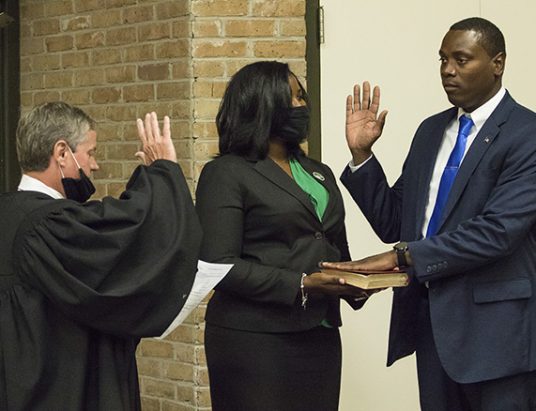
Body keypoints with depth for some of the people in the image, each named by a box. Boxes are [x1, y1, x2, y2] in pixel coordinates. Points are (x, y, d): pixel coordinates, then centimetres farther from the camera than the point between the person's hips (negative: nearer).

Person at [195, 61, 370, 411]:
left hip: (320, 338, 6)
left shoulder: (320, 174, 18)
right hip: (255, 341, -6)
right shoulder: (226, 174, -4)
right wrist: (300, 286, -19)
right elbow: (219, 264, -13)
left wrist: (355, 287, -1)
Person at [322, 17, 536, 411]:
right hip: (431, 318, 6)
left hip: (496, 323, -6)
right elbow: (393, 223, 13)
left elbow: (497, 230, -21)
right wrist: (361, 153, 1)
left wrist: (402, 257, -20)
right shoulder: (431, 130, 13)